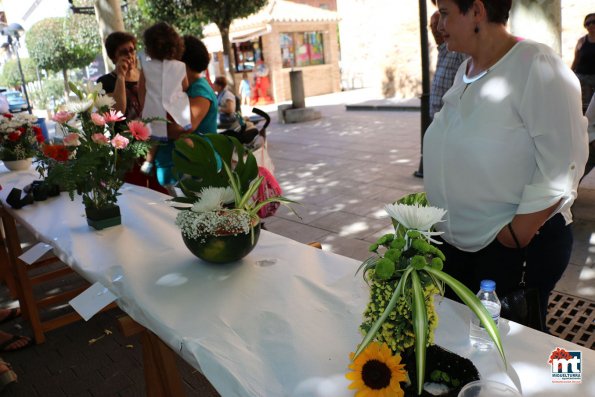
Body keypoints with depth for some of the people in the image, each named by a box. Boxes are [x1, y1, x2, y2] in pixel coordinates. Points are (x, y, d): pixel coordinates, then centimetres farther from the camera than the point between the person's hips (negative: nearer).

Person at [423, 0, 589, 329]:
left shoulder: (536, 66, -16)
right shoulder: (465, 70, 9)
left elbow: (563, 163, -20)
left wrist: (519, 232, -20)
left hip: (517, 243, -7)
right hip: (456, 239, 8)